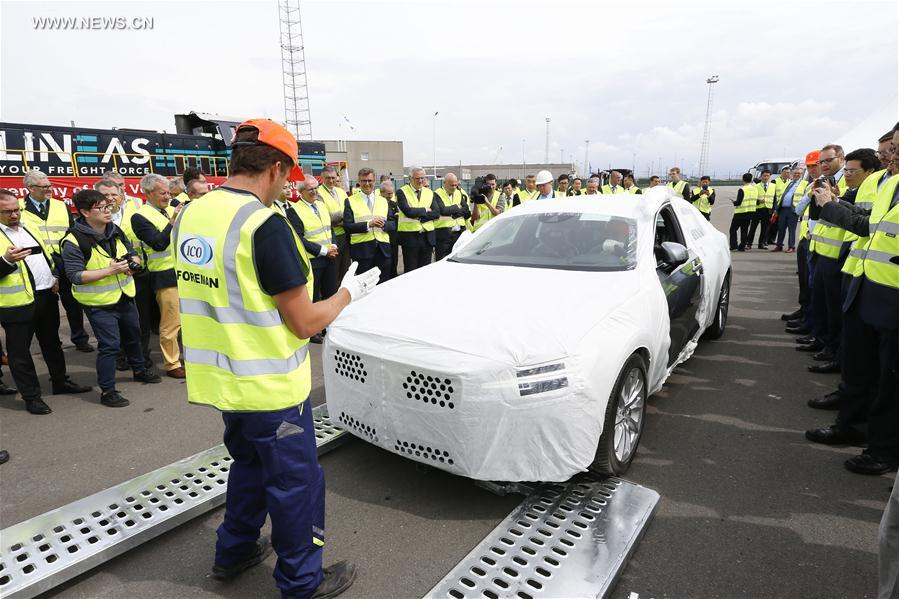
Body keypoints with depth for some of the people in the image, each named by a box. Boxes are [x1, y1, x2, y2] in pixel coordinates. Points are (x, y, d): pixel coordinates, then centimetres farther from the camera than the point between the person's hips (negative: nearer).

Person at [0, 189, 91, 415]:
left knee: (52, 342, 18)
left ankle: (61, 381, 33)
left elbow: (47, 255, 19)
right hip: (18, 302, -6)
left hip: (47, 295, 6)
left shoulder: (30, 227, 12)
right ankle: (31, 396, 14)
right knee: (19, 351, 4)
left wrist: (55, 276, 6)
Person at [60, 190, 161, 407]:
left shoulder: (116, 231, 3)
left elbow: (134, 254, 13)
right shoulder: (74, 241, -18)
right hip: (99, 303, -7)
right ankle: (107, 391, 8)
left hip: (125, 296, 7)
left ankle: (139, 370, 44)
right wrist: (110, 270, -28)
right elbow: (75, 275, -21)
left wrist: (132, 263, -11)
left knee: (133, 335, 22)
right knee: (109, 345, -6)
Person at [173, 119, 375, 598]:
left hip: (220, 378, 8)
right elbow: (304, 324, -18)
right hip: (269, 386, -8)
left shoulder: (190, 214, 3)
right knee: (295, 482, 11)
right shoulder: (265, 225, -22)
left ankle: (234, 551, 46)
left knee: (249, 463, 28)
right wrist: (349, 292, -2)